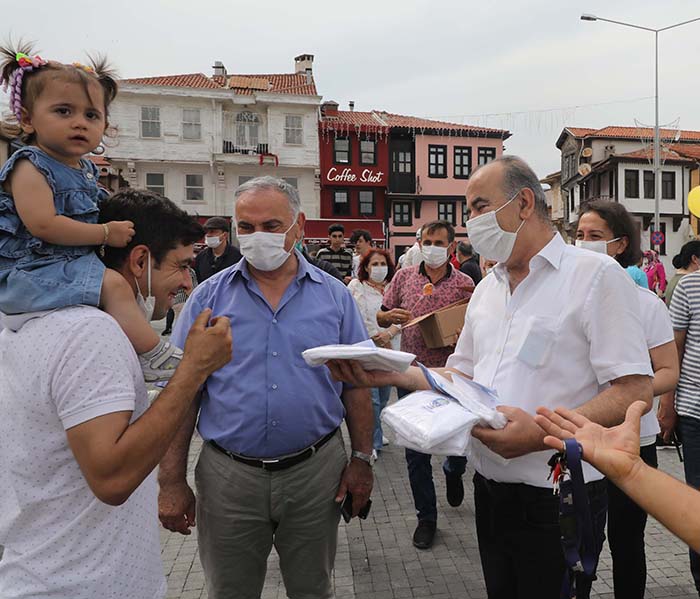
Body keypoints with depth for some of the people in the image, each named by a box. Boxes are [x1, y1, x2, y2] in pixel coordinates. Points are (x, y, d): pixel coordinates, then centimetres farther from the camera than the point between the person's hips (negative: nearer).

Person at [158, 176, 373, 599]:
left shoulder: (334, 295, 0)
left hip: (316, 469, 1)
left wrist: (362, 459, -1)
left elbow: (357, 383, 4)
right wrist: (172, 481, -4)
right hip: (228, 475, 0)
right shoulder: (209, 297, -3)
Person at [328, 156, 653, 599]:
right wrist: (392, 374, -1)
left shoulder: (596, 275, -11)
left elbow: (635, 391, -17)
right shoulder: (487, 288, 11)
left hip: (557, 497, -6)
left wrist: (544, 433, -29)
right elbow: (462, 373, 15)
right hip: (491, 489, 6)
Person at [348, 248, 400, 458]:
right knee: (371, 399, -8)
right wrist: (378, 338, -10)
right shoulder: (356, 287, 1)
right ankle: (374, 443, 5)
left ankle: (373, 432, 34)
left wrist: (390, 333, -13)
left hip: (390, 350, 4)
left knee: (384, 397, 13)